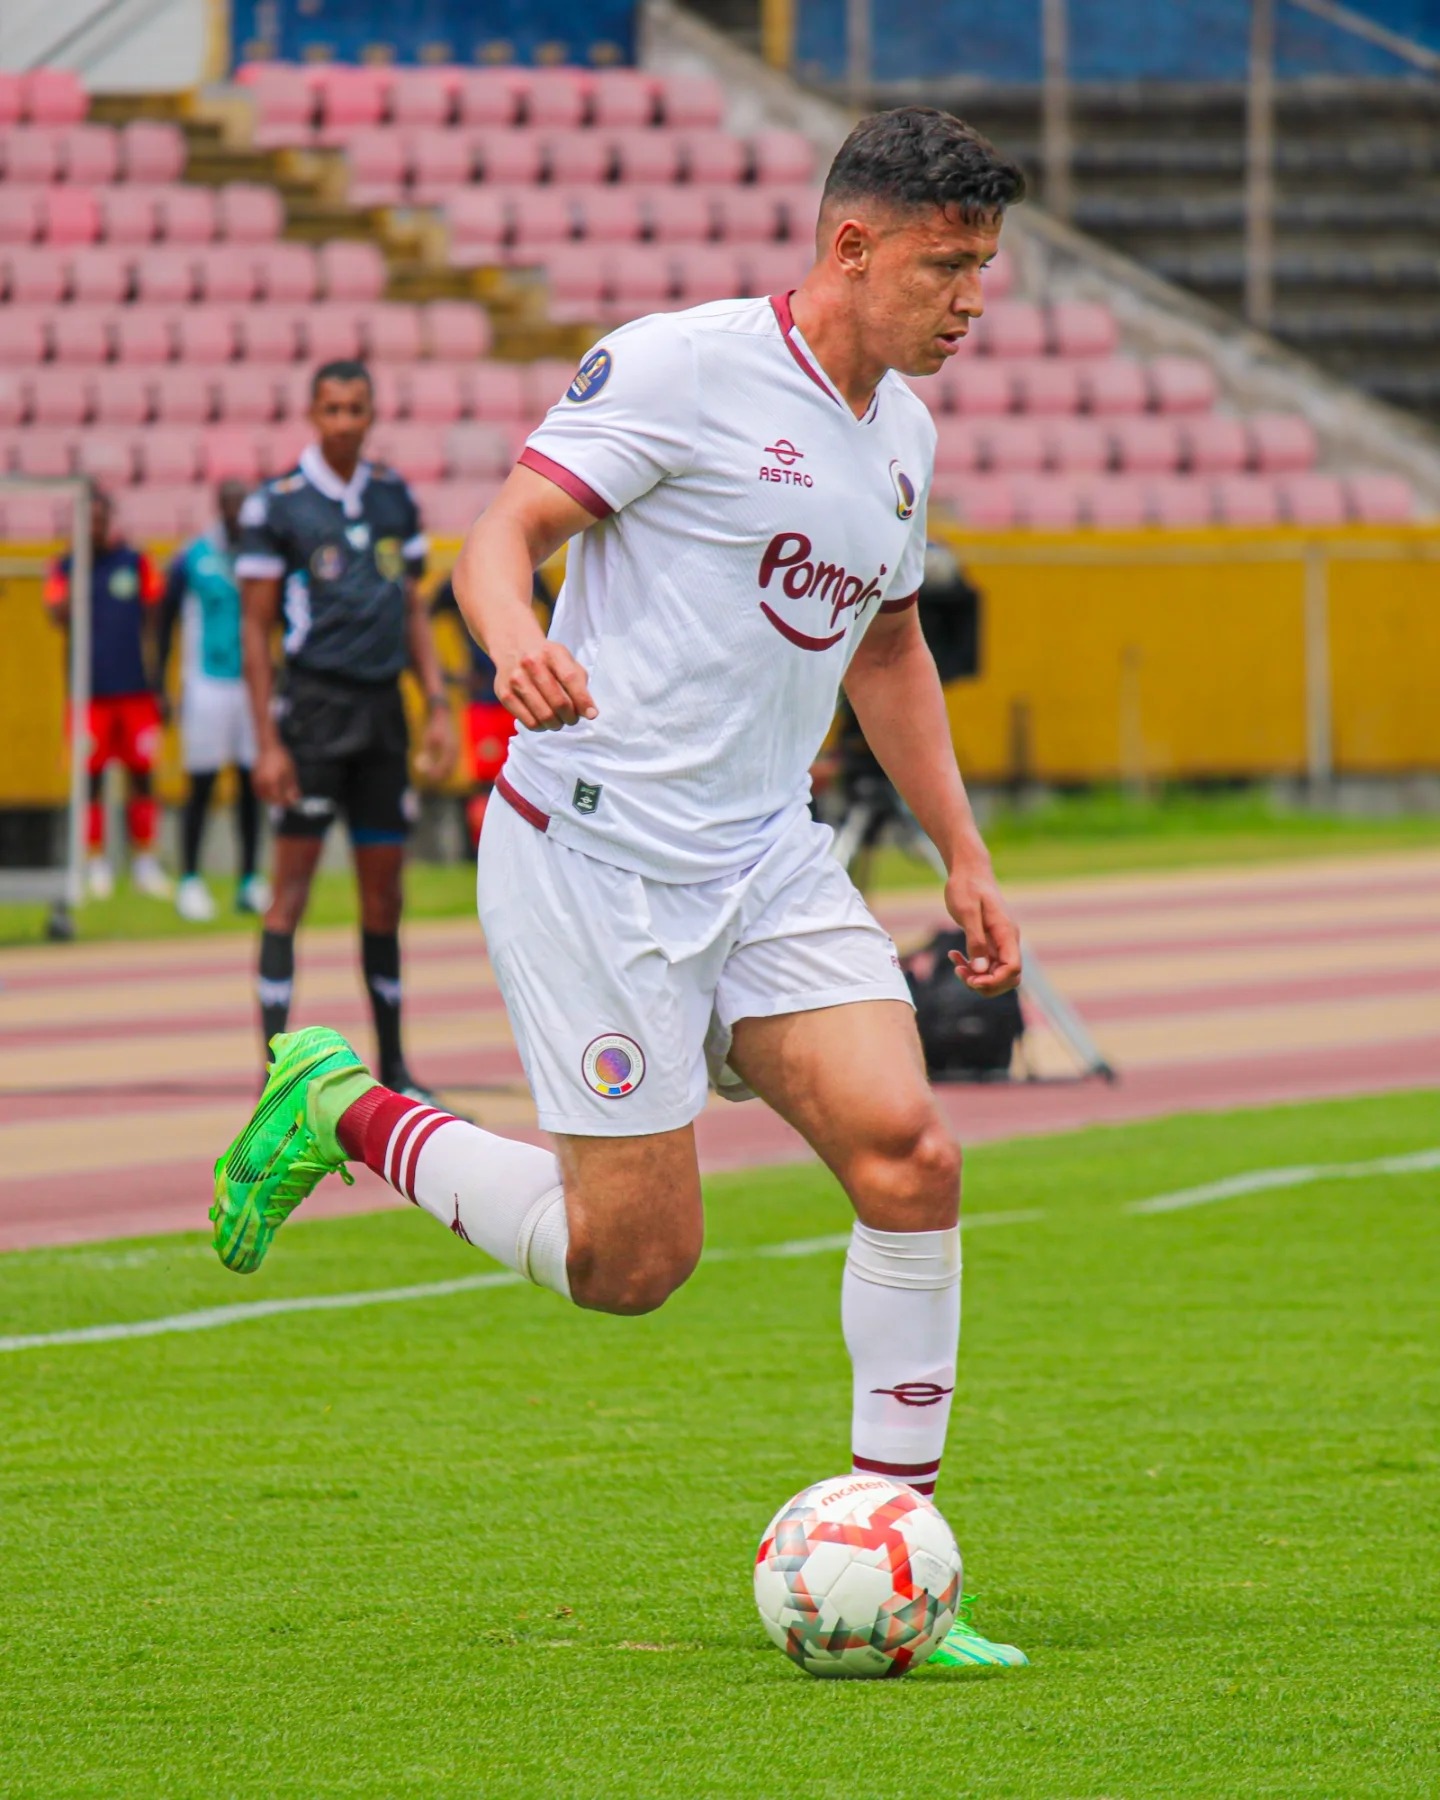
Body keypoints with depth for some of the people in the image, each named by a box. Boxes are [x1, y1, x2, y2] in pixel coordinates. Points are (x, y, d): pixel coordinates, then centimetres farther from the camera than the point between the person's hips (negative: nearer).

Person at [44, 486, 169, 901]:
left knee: (142, 774, 2)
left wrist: (155, 679, 4)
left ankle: (144, 861, 10)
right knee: (91, 777, -1)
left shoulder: (136, 563, 7)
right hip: (90, 691, -1)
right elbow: (61, 616, -11)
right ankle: (96, 863, 7)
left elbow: (152, 626, 9)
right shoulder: (65, 568, 4)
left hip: (136, 690, 1)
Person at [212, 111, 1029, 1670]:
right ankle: (343, 1116, 18)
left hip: (767, 861, 7)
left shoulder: (902, 431, 13)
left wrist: (962, 856, 24)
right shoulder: (685, 366, -12)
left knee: (909, 1158, -12)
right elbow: (499, 533, -14)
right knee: (634, 1260, -6)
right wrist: (517, 643, -36)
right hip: (594, 853, -7)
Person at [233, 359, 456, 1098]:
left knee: (384, 892, 8)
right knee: (293, 885, -7)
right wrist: (267, 743, -10)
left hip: (383, 706, 5)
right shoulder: (275, 506, -4)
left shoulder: (395, 499, 10)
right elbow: (256, 630, -4)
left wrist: (438, 707, 9)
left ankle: (393, 1067, 16)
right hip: (315, 706, -5)